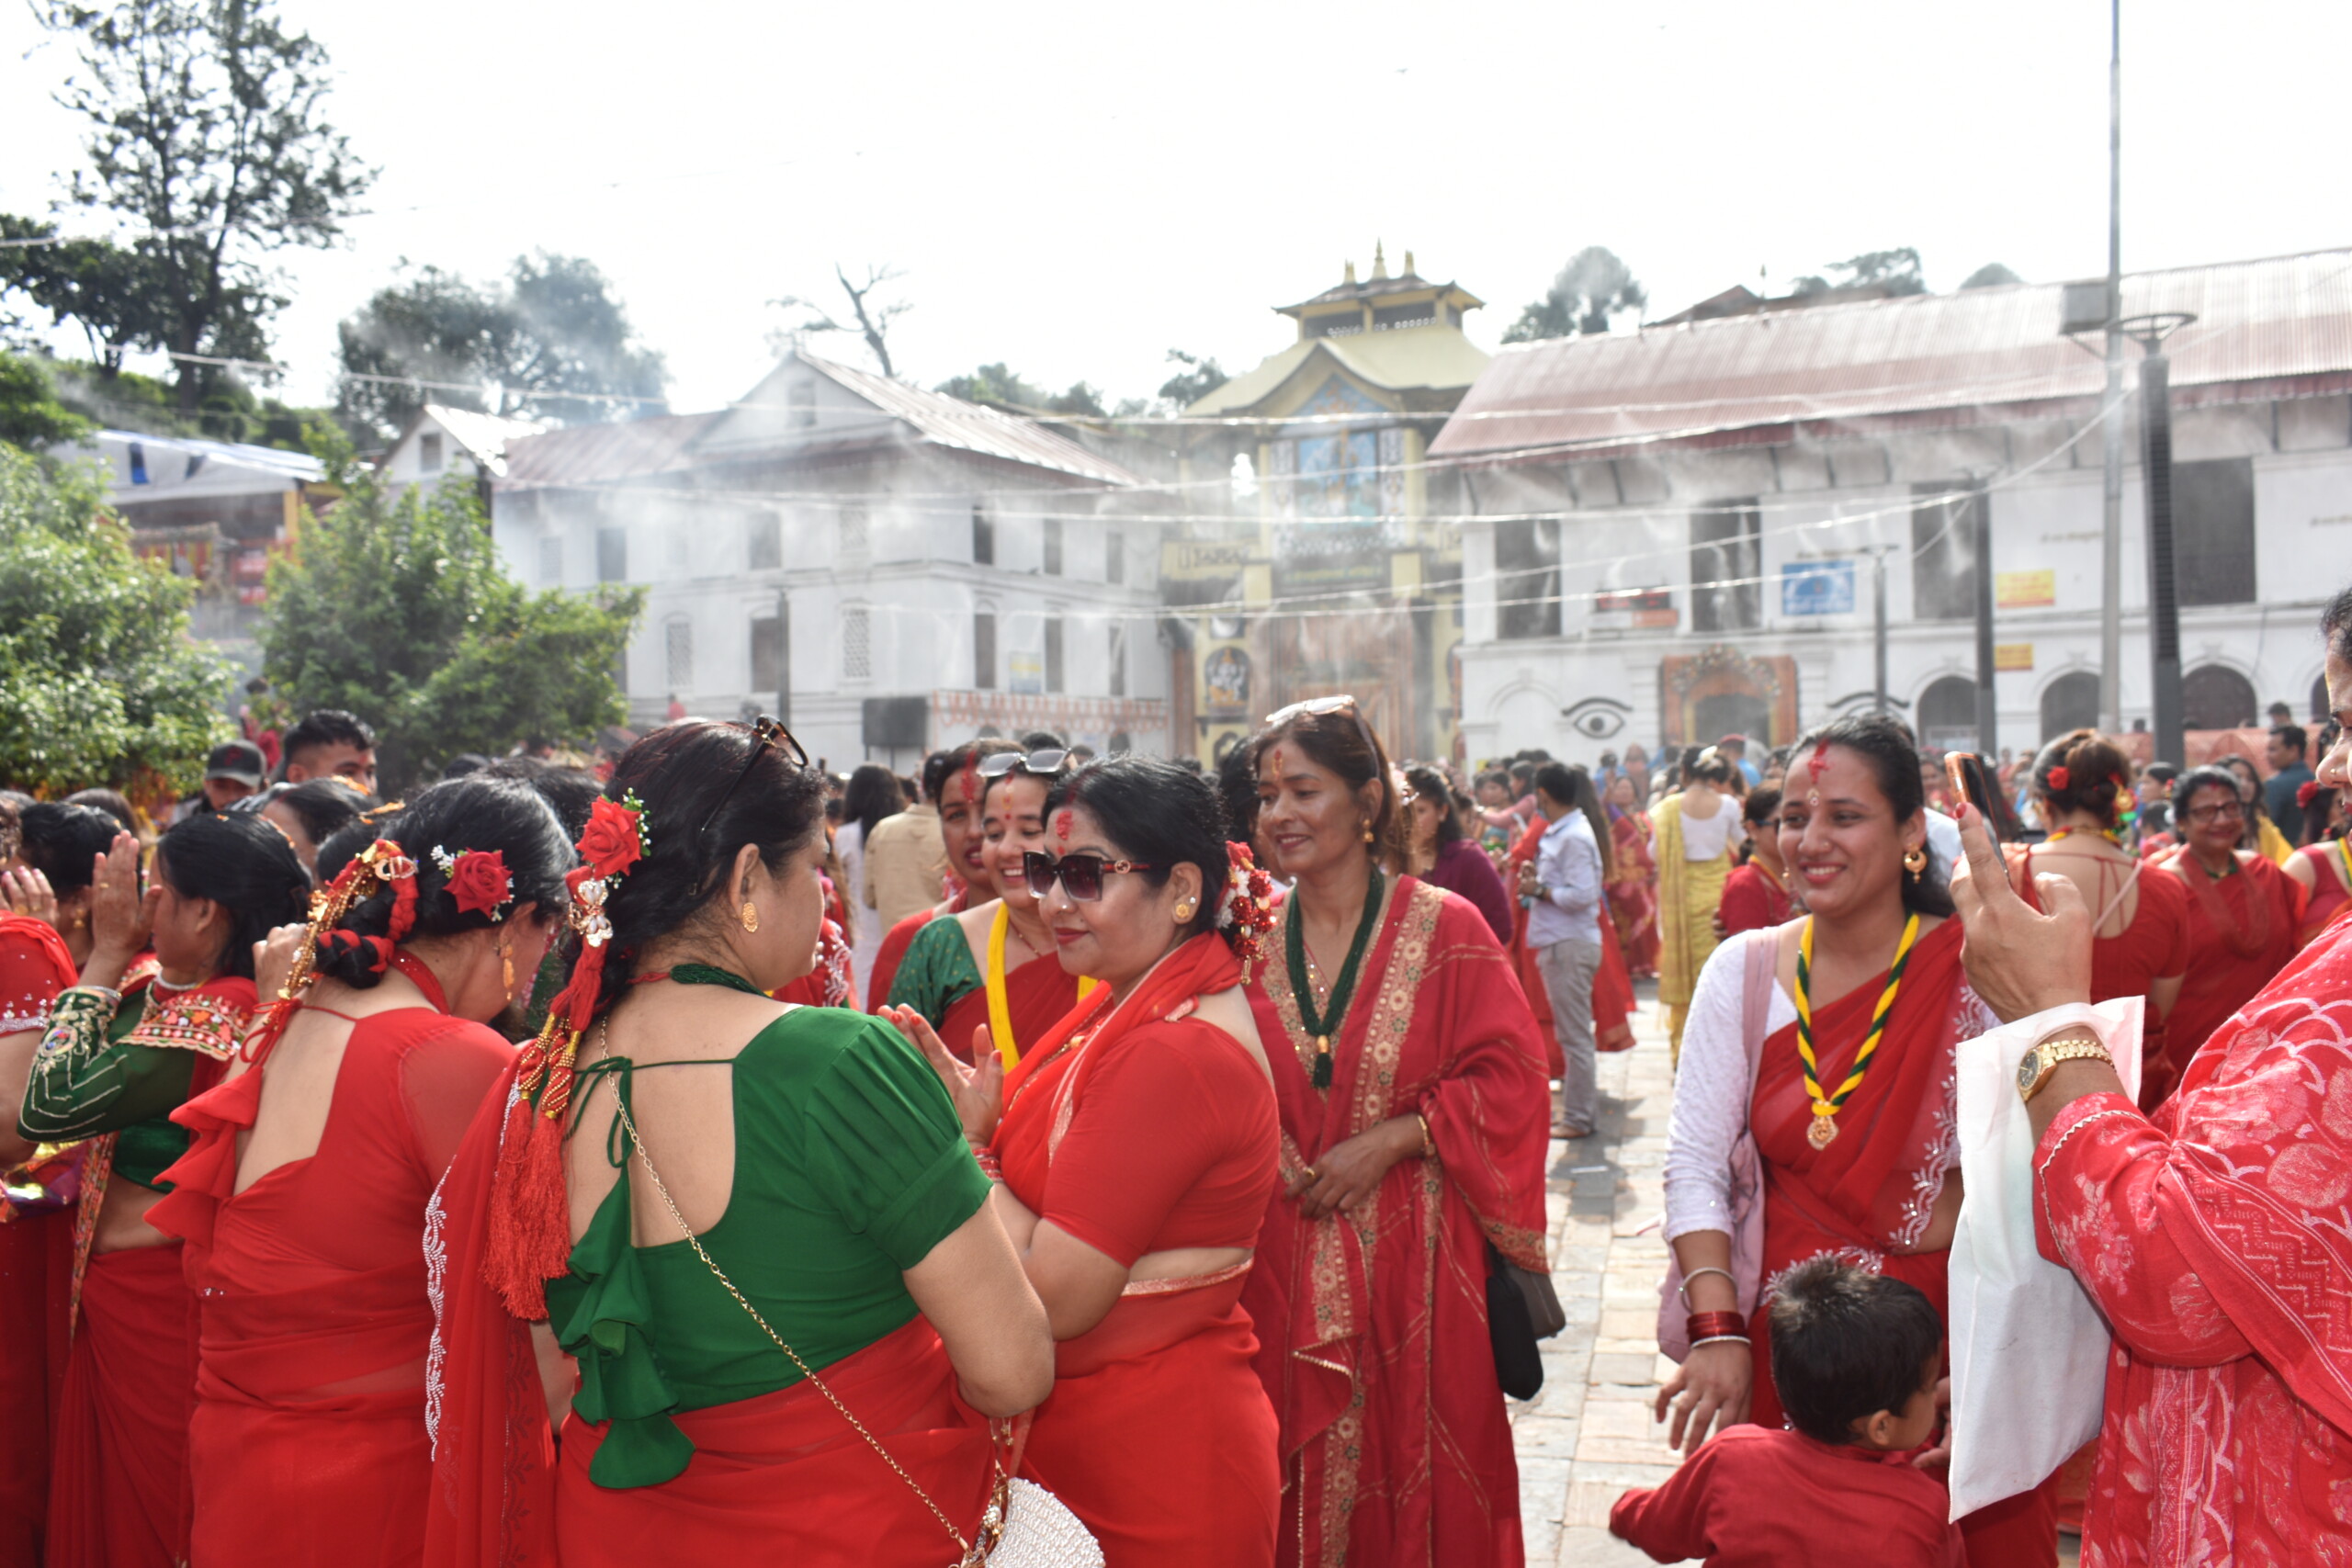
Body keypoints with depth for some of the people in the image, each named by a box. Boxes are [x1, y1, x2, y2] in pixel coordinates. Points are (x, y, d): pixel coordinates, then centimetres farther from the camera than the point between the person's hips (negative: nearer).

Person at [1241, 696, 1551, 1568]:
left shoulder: (1446, 930, -5)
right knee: (1291, 1484, 10)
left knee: (1415, 1472, 5)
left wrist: (1390, 1139, -16)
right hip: (1279, 1263, 3)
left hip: (1413, 1261, -2)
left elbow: (1509, 1080, -8)